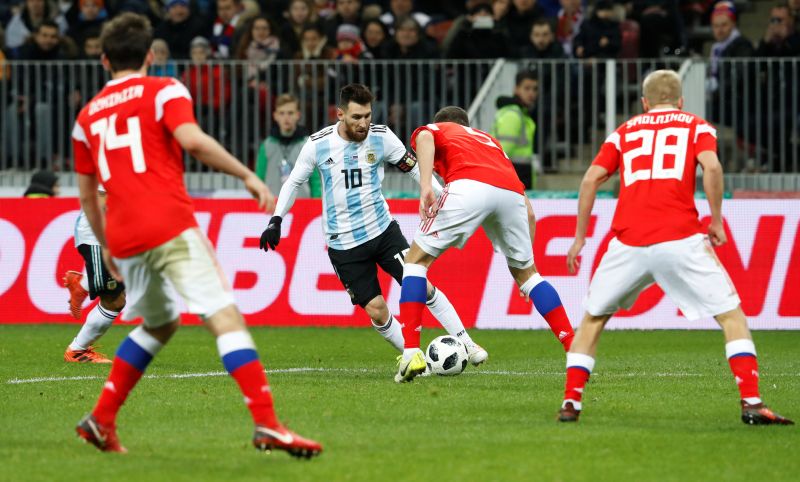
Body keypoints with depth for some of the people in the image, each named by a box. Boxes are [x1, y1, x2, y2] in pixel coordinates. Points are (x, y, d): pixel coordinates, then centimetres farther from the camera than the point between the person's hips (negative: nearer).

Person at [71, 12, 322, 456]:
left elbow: (86, 194, 25)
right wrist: (248, 175, -9)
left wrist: (106, 246, 36)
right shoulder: (164, 91, 4)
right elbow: (192, 140, -14)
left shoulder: (88, 115, 20)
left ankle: (101, 420, 25)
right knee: (225, 316, -13)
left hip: (123, 236, 6)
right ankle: (266, 424, -27)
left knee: (159, 324, 27)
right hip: (170, 227, -6)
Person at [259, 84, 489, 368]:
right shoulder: (318, 145, -8)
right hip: (343, 243, -1)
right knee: (376, 310, -6)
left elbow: (415, 169, 4)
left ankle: (466, 344, -2)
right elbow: (294, 182, 6)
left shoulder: (381, 137, -7)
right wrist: (276, 221, -2)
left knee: (422, 287, -11)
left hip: (382, 228, 1)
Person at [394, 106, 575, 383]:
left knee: (417, 259, 11)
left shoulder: (436, 130, 31)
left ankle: (411, 354, -2)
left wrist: (426, 186, -12)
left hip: (469, 186, -4)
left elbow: (425, 137, 0)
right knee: (526, 272, 26)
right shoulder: (491, 141, 43)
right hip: (511, 193, 4)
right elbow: (528, 212, 35)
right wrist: (526, 255, 41)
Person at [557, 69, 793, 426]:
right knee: (732, 315, 5)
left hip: (628, 243, 2)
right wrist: (716, 222, 3)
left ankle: (571, 402, 12)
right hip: (680, 240, -2)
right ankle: (751, 403, -10)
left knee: (593, 319, 21)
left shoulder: (624, 131, 21)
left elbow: (591, 179, 10)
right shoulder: (696, 126, 15)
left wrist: (580, 237, 16)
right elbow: (711, 167, -5)